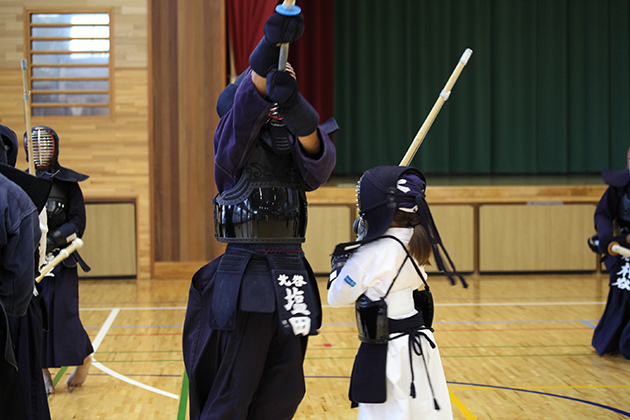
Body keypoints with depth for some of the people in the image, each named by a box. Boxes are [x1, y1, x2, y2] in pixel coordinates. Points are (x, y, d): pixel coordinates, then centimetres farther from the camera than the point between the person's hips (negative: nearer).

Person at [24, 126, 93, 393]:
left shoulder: (67, 182, 1)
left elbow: (78, 222, -2)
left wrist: (54, 238, -17)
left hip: (61, 259, -2)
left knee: (62, 311, -9)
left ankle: (84, 358, 13)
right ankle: (43, 370, 10)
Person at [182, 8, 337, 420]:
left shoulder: (295, 147, 10)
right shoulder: (233, 141, -1)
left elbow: (319, 156, -14)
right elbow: (247, 101, -22)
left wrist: (293, 101, -34)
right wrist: (271, 43, -40)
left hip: (292, 273, 5)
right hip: (246, 274, -5)